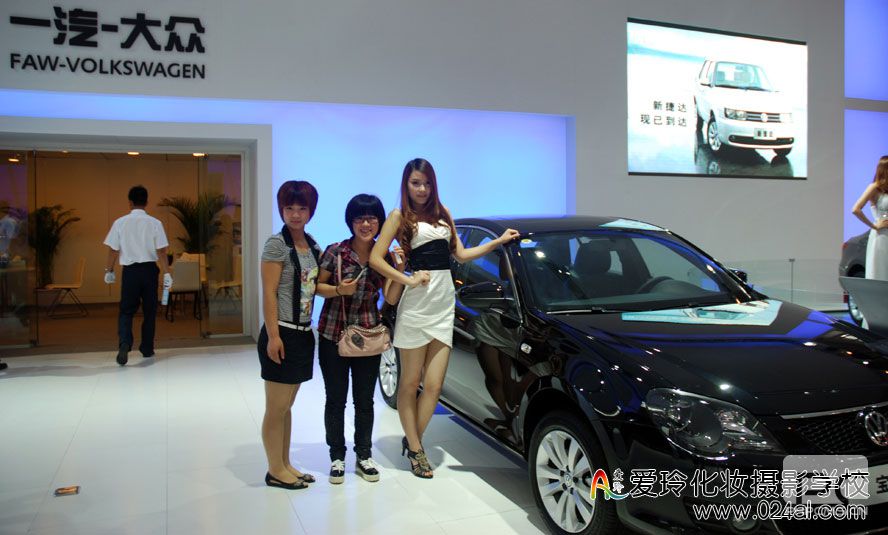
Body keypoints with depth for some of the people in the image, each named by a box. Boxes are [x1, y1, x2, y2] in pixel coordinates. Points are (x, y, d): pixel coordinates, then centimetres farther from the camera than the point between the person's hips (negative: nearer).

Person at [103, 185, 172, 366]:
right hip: (149, 270, 0)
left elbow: (113, 250, 1)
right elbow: (161, 251, -7)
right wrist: (167, 273, -3)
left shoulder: (120, 223, -2)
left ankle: (124, 343, -16)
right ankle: (147, 349, 21)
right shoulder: (155, 223, -4)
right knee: (149, 311, 12)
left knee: (126, 311, 7)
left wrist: (109, 271, 14)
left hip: (129, 270, 0)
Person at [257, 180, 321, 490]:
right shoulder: (277, 244, -10)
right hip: (282, 333, -7)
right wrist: (273, 335, -20)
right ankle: (275, 471, 15)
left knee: (287, 406, 16)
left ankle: (285, 465, 26)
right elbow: (269, 293, -15)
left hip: (303, 333, 7)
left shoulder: (312, 245, 11)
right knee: (276, 408, 3)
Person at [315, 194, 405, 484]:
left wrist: (400, 269, -13)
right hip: (333, 336, -2)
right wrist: (338, 290, -19)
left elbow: (391, 299, -1)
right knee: (336, 399, 7)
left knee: (364, 400, 11)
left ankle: (364, 456, 25)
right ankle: (337, 457, 22)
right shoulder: (335, 252, -7)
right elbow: (317, 287, -1)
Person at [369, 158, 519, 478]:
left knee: (434, 384, 2)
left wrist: (500, 241, 18)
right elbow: (375, 258, -6)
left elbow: (460, 255, 21)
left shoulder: (442, 213, 18)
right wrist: (408, 280, -13)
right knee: (410, 383, 4)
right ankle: (414, 448, 16)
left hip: (444, 305, 5)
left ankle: (412, 440, 20)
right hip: (416, 305, -5)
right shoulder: (400, 216, 2)